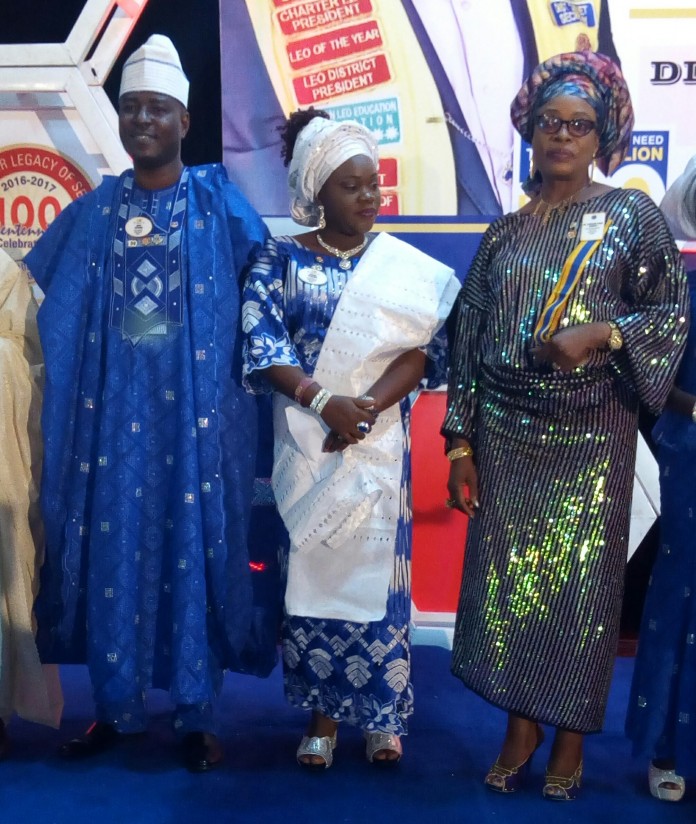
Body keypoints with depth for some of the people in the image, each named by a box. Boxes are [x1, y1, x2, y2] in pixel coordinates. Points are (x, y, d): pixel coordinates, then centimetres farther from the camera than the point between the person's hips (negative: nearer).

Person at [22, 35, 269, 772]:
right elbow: (32, 291, 16)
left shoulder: (218, 202, 1)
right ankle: (115, 706, 22)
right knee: (112, 547, 6)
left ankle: (197, 715, 15)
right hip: (113, 408, 3)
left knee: (193, 548, 2)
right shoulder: (91, 213, 10)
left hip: (195, 407, -3)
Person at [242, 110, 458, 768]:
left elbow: (424, 347, -4)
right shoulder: (281, 261, 3)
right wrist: (325, 404, -18)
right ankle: (322, 715, 18)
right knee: (310, 569, 4)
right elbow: (261, 348, -6)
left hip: (379, 445, 0)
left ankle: (381, 715, 18)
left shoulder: (407, 266, 5)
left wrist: (368, 407, -17)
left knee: (376, 569, 3)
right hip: (305, 443, 0)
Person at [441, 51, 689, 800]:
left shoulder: (632, 215, 1)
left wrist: (600, 334, -19)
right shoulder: (504, 232, 9)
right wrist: (461, 441, 2)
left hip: (590, 436, -3)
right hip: (505, 435, 3)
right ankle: (520, 729, 22)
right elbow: (469, 336, 7)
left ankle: (570, 738, 20)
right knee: (507, 576, 5)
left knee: (579, 581, 3)